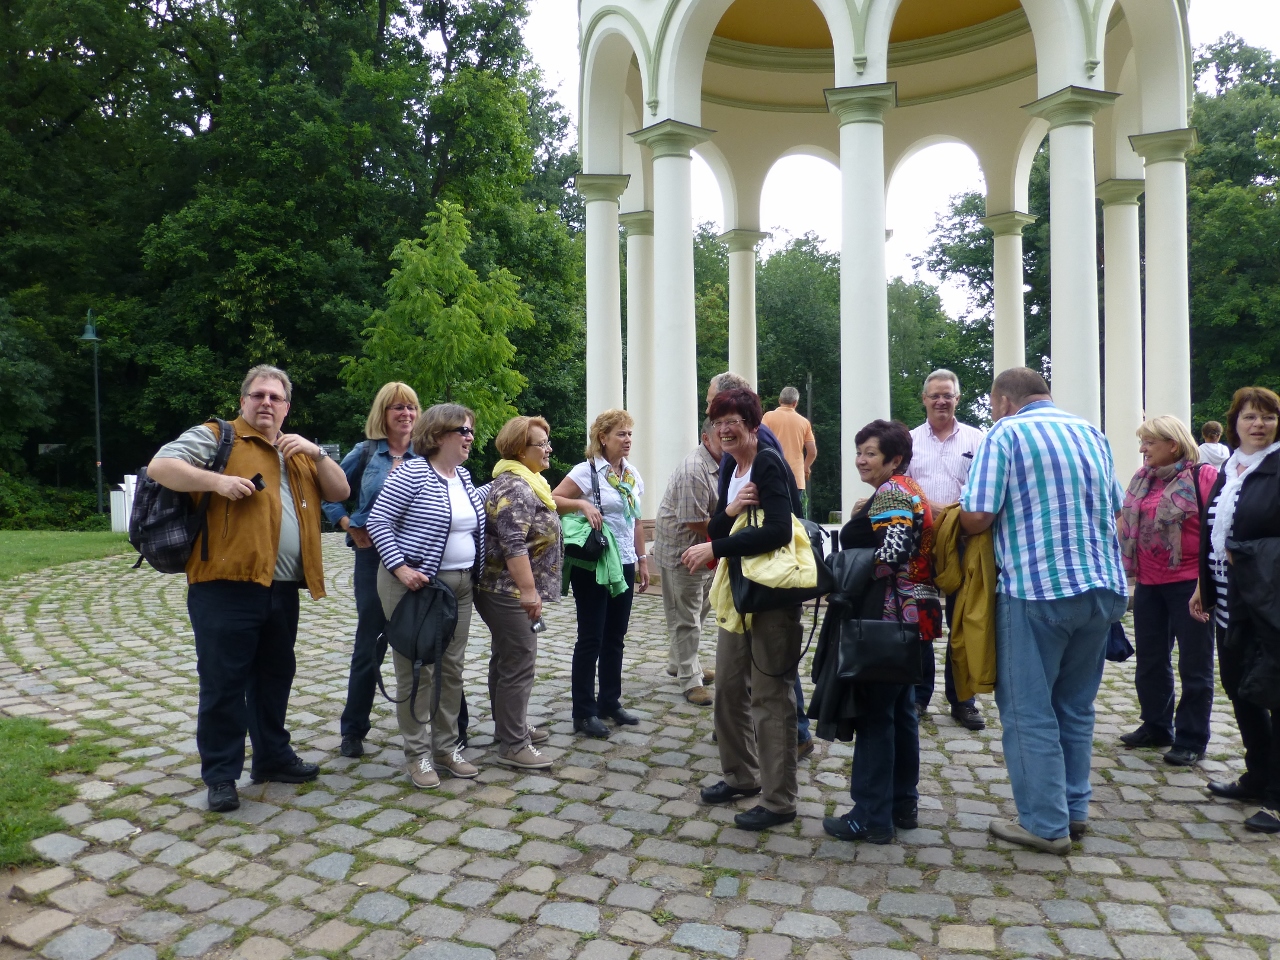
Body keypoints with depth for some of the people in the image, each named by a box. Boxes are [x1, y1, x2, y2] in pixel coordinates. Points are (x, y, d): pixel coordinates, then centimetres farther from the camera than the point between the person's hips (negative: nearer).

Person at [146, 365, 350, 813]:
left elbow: (340, 491, 14)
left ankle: (272, 757, 31)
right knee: (223, 683, 1)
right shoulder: (216, 436, 1)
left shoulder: (298, 452, 20)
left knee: (274, 677, 17)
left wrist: (316, 452, -1)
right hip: (227, 586, -6)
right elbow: (159, 467, -9)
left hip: (283, 590, 6)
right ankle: (220, 775, 14)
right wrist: (217, 481, -21)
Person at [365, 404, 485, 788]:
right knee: (417, 669, 1)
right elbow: (378, 520, -13)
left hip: (459, 585, 7)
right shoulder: (411, 473, -11)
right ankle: (417, 753, 13)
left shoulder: (463, 475, 11)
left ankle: (446, 746, 24)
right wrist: (399, 567, -20)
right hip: (415, 584, -7)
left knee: (452, 668, 11)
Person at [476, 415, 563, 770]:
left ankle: (509, 726, 30)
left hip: (509, 592, 11)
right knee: (518, 664, -6)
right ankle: (513, 746, 0)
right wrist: (529, 590, -24)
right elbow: (514, 545, -25)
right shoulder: (514, 487, -18)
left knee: (506, 659, 18)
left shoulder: (525, 482, 15)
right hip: (511, 591, -11)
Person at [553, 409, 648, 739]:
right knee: (590, 638, 0)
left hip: (624, 565, 6)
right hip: (593, 566, -6)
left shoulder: (633, 475, 10)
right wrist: (582, 504, -26)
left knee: (615, 637, 13)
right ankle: (584, 713, 10)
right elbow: (553, 500, -13)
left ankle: (610, 702, 26)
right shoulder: (586, 471, -9)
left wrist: (642, 560, 15)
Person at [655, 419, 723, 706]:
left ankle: (678, 663, 37)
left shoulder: (719, 465, 7)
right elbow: (695, 522, -26)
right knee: (686, 618, 1)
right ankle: (690, 680, 11)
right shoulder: (694, 470, -24)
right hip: (683, 550, -10)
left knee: (698, 611, 21)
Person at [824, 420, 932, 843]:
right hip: (912, 616, 10)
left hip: (888, 619, -10)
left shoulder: (890, 494, -14)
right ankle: (903, 804, 26)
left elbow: (891, 556, -25)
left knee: (874, 715, -3)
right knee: (902, 710, 16)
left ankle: (872, 816, 4)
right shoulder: (910, 490, 17)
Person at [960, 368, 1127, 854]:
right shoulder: (1091, 433, 12)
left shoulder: (1005, 434, -6)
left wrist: (962, 504, 7)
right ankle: (1074, 808, 27)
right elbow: (1114, 505, 19)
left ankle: (1046, 824, 10)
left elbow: (976, 517, -13)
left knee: (1029, 711, 4)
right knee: (1076, 705, 18)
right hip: (1103, 586, 7)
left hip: (1037, 589, -6)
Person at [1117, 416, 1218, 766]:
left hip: (1189, 583, -6)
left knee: (1194, 664, 5)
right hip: (1149, 583, 7)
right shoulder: (1142, 478, 9)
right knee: (1150, 661, 15)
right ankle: (1156, 727, 30)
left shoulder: (1205, 477, -10)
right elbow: (1126, 520, 19)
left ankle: (1192, 740, 15)